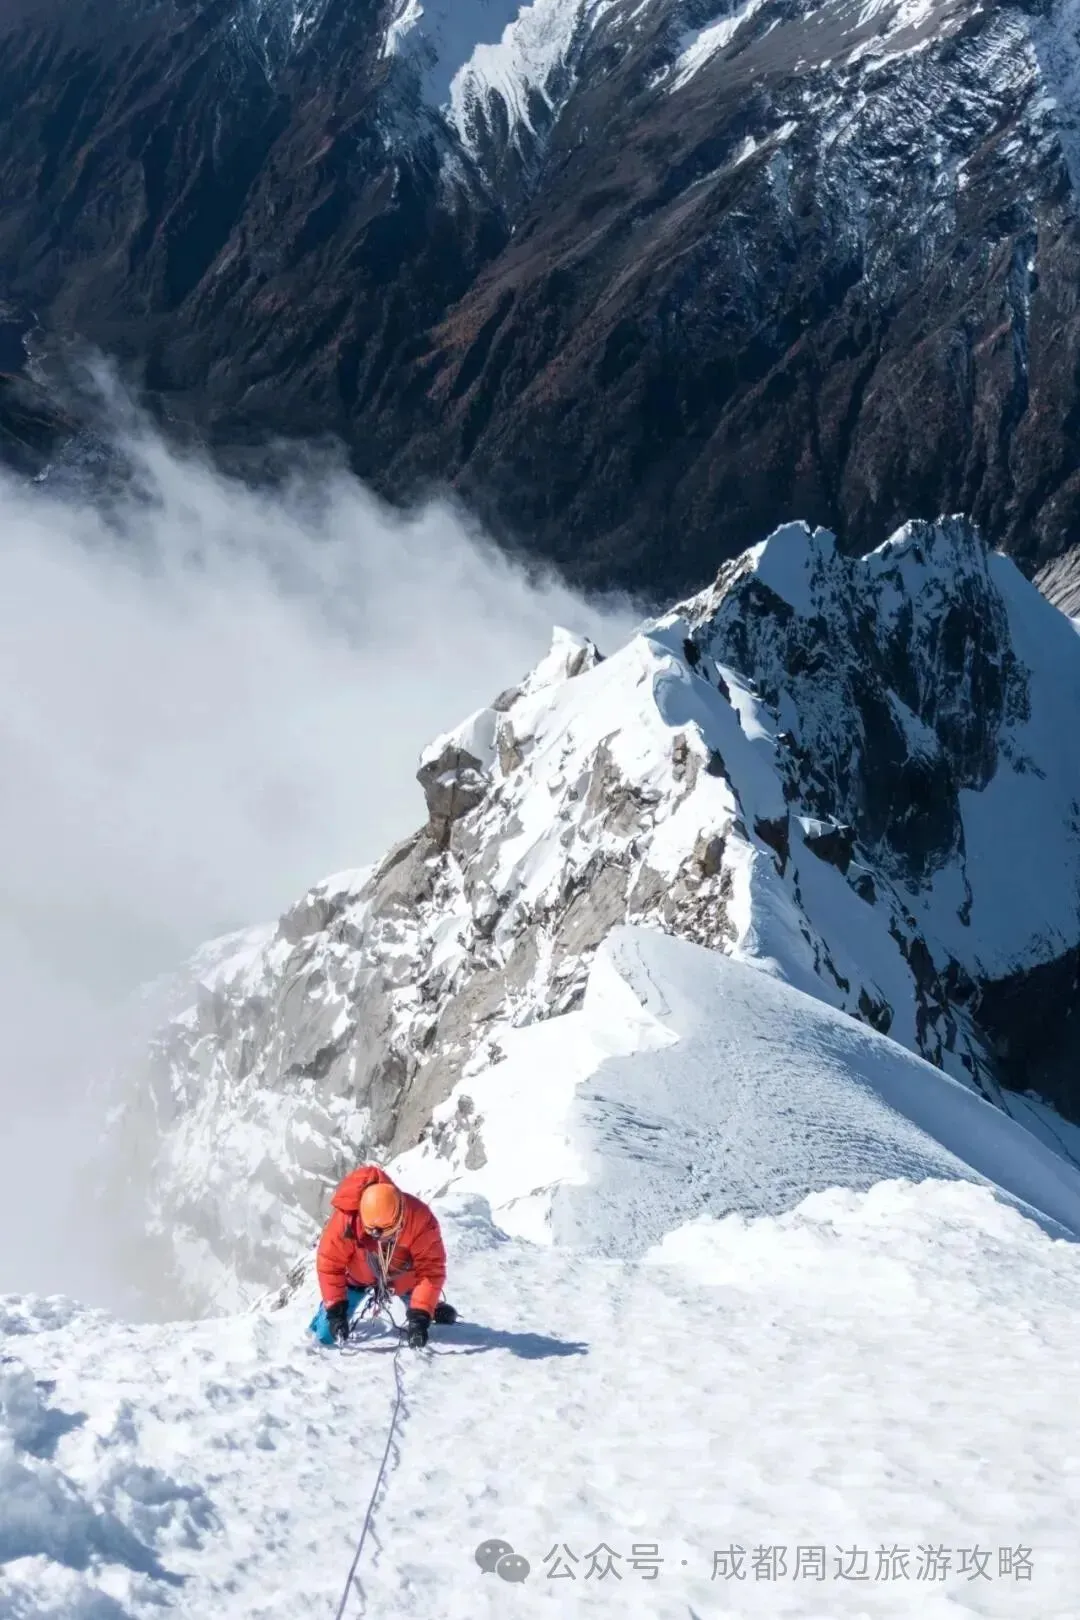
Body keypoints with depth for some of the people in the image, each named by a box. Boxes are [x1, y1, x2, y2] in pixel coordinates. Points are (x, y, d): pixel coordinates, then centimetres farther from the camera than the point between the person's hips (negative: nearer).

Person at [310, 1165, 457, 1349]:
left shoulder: (420, 1219, -38)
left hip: (405, 1276, 0)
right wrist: (335, 1310, -27)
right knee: (326, 1336, -2)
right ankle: (326, 1309, 31)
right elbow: (329, 1263, -26)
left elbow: (431, 1270, -33)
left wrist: (420, 1317, -40)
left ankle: (432, 1308, 41)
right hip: (358, 1275, 0)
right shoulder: (346, 1218, -38)